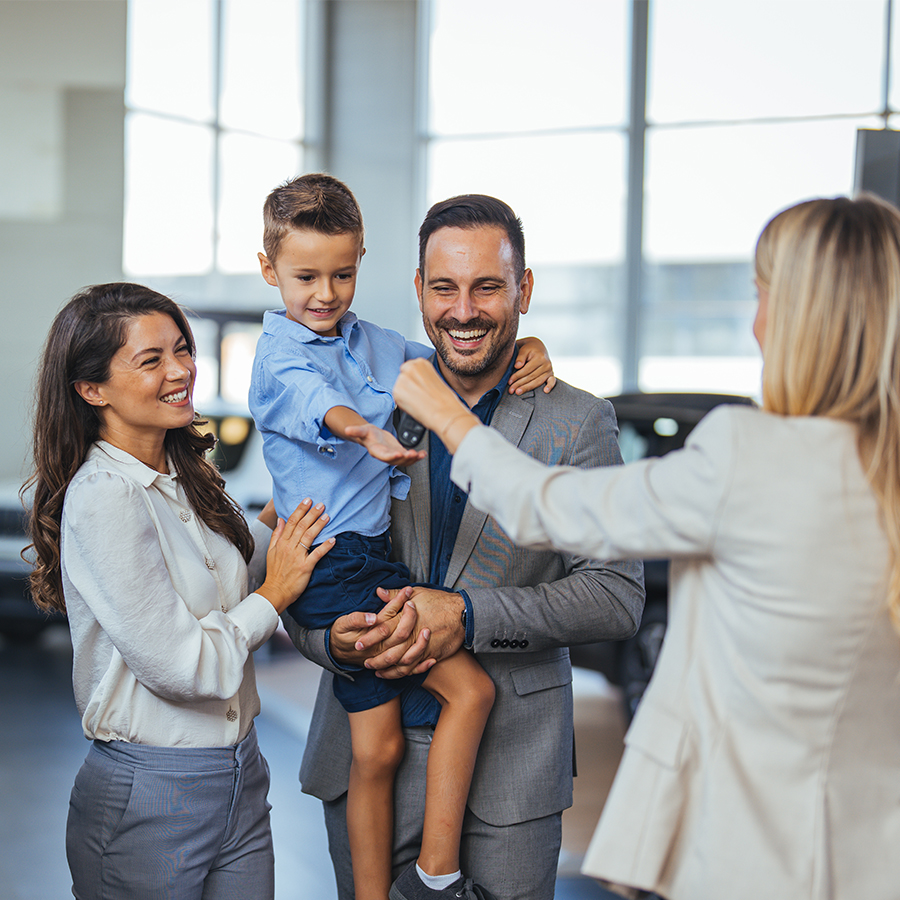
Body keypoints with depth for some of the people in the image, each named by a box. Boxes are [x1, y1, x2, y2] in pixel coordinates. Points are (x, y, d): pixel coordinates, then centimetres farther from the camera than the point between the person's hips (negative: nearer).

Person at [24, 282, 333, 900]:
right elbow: (180, 667, -22)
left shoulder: (186, 477, 6)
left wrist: (279, 519, 6)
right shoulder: (104, 497, -20)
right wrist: (274, 595, -10)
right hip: (148, 799, -7)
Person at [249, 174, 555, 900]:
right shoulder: (280, 357, -7)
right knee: (469, 687, -12)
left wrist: (530, 354, 3)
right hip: (336, 566, -7)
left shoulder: (373, 344, 15)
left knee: (378, 747, 9)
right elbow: (317, 402, -30)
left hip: (374, 554, 7)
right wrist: (367, 432, -51)